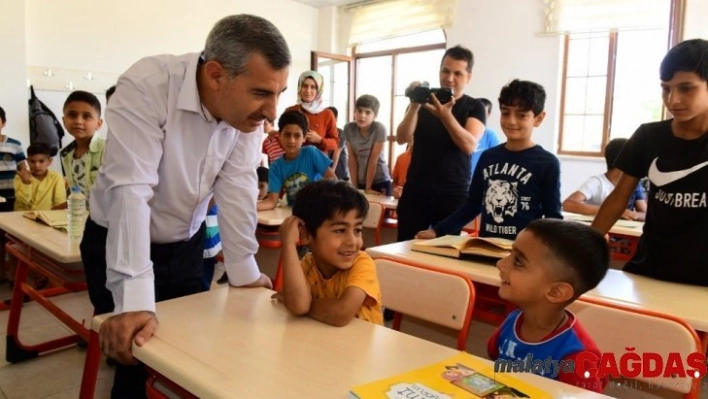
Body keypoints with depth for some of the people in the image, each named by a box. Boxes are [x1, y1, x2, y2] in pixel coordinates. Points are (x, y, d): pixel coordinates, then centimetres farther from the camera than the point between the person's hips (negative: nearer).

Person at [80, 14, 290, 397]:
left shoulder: (248, 110, -14)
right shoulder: (145, 87, -30)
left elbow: (236, 189, -13)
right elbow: (130, 190, -35)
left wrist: (245, 273, -13)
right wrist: (134, 301, -39)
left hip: (186, 244, 5)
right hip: (119, 245, -4)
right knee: (138, 358, 3)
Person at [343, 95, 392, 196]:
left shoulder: (379, 129, -18)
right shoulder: (348, 128, -9)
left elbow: (373, 159, -16)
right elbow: (352, 159, -7)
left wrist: (368, 188, -12)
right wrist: (354, 186, -7)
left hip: (380, 182, -3)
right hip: (360, 182, 3)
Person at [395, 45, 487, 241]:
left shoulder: (474, 108, 1)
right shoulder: (424, 101, 6)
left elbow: (470, 146, -16)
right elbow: (402, 138, -5)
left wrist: (446, 115, -30)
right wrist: (414, 106, -20)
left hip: (454, 195, -1)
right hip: (415, 191, 2)